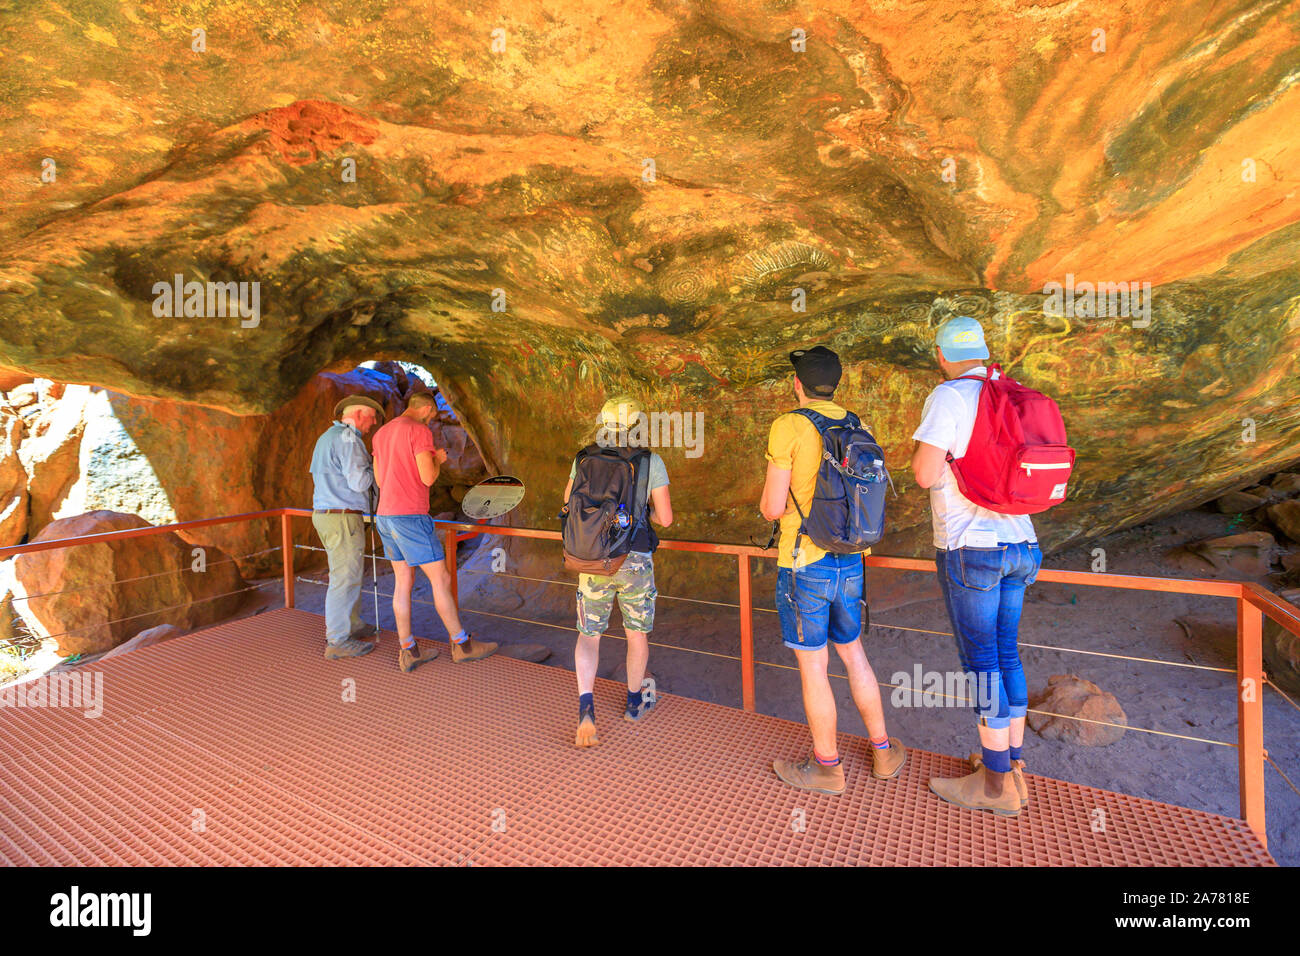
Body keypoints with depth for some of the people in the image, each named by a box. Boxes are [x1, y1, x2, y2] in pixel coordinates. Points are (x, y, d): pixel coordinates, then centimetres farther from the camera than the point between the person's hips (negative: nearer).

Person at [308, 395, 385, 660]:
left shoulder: (326, 438, 19)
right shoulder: (347, 438, -13)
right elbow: (359, 481, -20)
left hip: (324, 514, 11)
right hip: (343, 518, -11)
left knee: (352, 572, 19)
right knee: (345, 578, -4)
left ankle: (353, 625, 30)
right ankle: (338, 642, 3)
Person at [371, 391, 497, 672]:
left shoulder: (381, 434, 15)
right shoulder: (419, 431, -11)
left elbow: (380, 480, 18)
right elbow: (428, 478, -18)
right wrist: (437, 459, 3)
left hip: (385, 516, 9)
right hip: (410, 517, -9)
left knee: (403, 581, 12)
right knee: (441, 580, 0)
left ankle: (408, 651, 16)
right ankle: (462, 645, 11)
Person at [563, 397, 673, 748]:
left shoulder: (585, 459, 0)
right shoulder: (651, 462, -6)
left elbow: (569, 502, 13)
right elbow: (665, 518, -6)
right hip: (635, 561, -1)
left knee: (588, 636, 15)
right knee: (637, 632, 21)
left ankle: (586, 707, -4)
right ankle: (634, 702, 36)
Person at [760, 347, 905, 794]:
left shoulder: (788, 427, -13)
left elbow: (773, 508, -15)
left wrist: (766, 498, 7)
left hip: (804, 565, -6)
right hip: (849, 563, 6)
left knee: (813, 666, 8)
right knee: (853, 652, 23)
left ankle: (826, 766, 25)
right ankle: (883, 750, 35)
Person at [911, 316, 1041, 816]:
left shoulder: (949, 396, -12)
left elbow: (926, 474, -21)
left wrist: (920, 448, 1)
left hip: (970, 547, -8)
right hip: (1019, 545, 8)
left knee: (982, 661, 2)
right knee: (1006, 654, 16)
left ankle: (996, 784, 14)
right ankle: (1012, 766, 29)